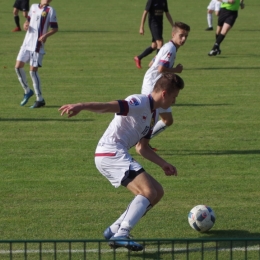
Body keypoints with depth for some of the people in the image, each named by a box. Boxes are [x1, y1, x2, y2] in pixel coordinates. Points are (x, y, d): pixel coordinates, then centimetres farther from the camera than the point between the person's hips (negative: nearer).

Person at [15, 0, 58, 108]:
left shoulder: (50, 10, -5)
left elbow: (55, 28, -6)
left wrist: (46, 35, -23)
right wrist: (26, 24, 2)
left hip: (38, 45, -6)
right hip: (27, 43, 6)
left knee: (33, 71, -9)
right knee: (18, 66, 2)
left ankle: (40, 99, 1)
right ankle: (27, 91, 22)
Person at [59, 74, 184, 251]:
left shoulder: (152, 114, 20)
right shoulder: (140, 102, -11)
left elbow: (142, 148, 27)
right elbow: (109, 106, -27)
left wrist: (163, 164, 20)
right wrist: (81, 106, -42)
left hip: (118, 156, 10)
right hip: (111, 154, -10)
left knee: (157, 192, 11)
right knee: (149, 192, -22)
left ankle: (115, 230, 9)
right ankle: (121, 235, -31)